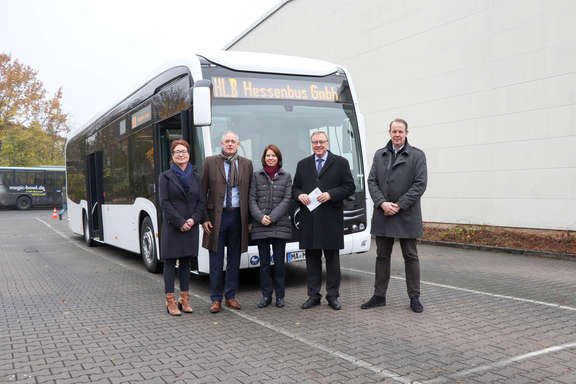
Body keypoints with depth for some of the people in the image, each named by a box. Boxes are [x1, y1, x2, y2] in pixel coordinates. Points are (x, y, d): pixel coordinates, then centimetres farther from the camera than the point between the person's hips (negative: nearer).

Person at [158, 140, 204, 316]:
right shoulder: (165, 176, 1)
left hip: (190, 227, 4)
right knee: (170, 262, 0)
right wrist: (180, 222, -14)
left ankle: (184, 299, 17)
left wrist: (193, 219, -8)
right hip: (171, 227, -4)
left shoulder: (196, 177, 12)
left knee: (186, 262, 9)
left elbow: (201, 202, 9)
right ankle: (170, 301, 5)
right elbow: (164, 203, -7)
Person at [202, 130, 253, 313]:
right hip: (217, 216, -2)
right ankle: (216, 299, 13)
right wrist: (204, 218, -6)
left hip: (238, 216, 2)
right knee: (216, 261, 3)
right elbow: (202, 192, 1)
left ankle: (230, 297, 20)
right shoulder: (210, 162, 2)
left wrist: (249, 219, 3)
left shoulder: (246, 164, 8)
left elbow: (250, 193, 9)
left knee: (234, 260, 9)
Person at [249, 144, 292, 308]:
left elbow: (287, 200, 0)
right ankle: (266, 295, 15)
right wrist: (260, 217, -11)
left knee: (279, 261, 2)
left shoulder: (286, 176, 8)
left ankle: (280, 296, 13)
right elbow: (252, 199, 4)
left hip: (280, 225, -1)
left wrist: (272, 217, -10)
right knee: (264, 262, 5)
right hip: (260, 226, 1)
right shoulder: (256, 176, 10)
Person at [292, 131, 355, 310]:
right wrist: (300, 195, -7)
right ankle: (313, 295, 16)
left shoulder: (340, 163, 5)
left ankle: (333, 296, 14)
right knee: (312, 258, 7)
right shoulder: (303, 164, 15)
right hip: (309, 219, 3)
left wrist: (330, 194, -14)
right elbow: (295, 187, 16)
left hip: (331, 219, -3)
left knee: (332, 258, 4)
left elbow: (349, 187, -1)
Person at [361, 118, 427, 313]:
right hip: (382, 216, 3)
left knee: (411, 257, 5)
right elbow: (372, 181, 4)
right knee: (382, 256, 10)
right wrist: (382, 203, -11)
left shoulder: (417, 156, 0)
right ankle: (379, 296, 19)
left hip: (407, 215, -3)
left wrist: (399, 205, -14)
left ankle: (414, 298, 14)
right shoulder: (379, 155, 11)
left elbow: (420, 184, -8)